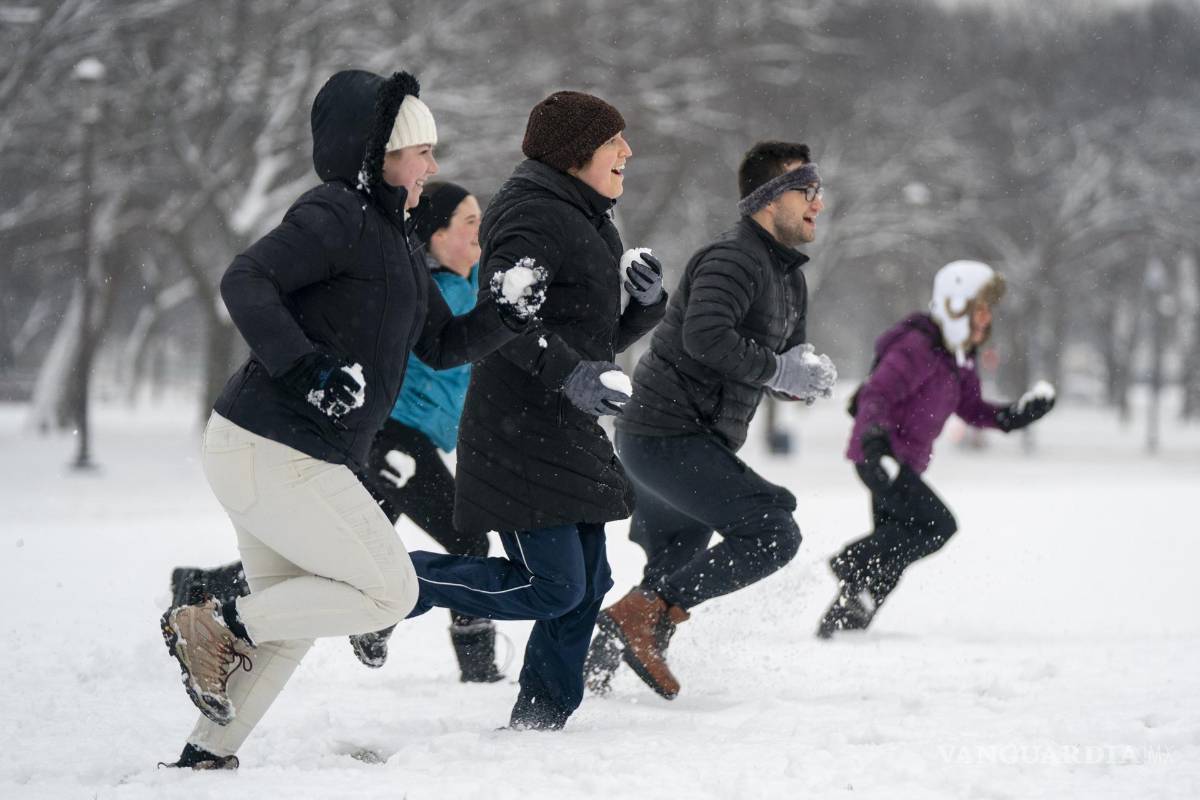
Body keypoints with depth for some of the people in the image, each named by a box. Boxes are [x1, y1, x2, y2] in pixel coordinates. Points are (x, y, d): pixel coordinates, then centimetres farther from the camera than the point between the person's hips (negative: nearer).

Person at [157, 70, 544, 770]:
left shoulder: (391, 237, 19)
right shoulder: (336, 214, -12)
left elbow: (441, 345, 24)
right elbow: (246, 281, -23)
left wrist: (506, 316, 6)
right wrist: (306, 366, -34)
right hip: (275, 455, -10)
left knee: (291, 620, 19)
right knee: (390, 593, -7)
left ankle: (206, 755, 23)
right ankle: (218, 626, -4)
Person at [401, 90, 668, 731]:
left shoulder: (585, 223, 21)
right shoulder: (534, 216, -11)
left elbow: (603, 338, 23)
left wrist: (648, 301, 4)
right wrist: (568, 375, -31)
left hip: (568, 436, 10)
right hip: (519, 431, -10)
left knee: (586, 586, 9)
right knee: (552, 590, -14)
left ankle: (535, 725, 16)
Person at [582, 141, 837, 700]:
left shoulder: (790, 278, 17)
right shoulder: (732, 258, -15)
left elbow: (786, 366, 21)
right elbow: (705, 336, -32)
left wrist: (809, 377, -2)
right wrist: (778, 370, -23)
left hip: (692, 442, 11)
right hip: (668, 437, -11)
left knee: (674, 571, 20)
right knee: (773, 533, -18)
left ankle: (594, 670, 29)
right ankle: (641, 613, -16)